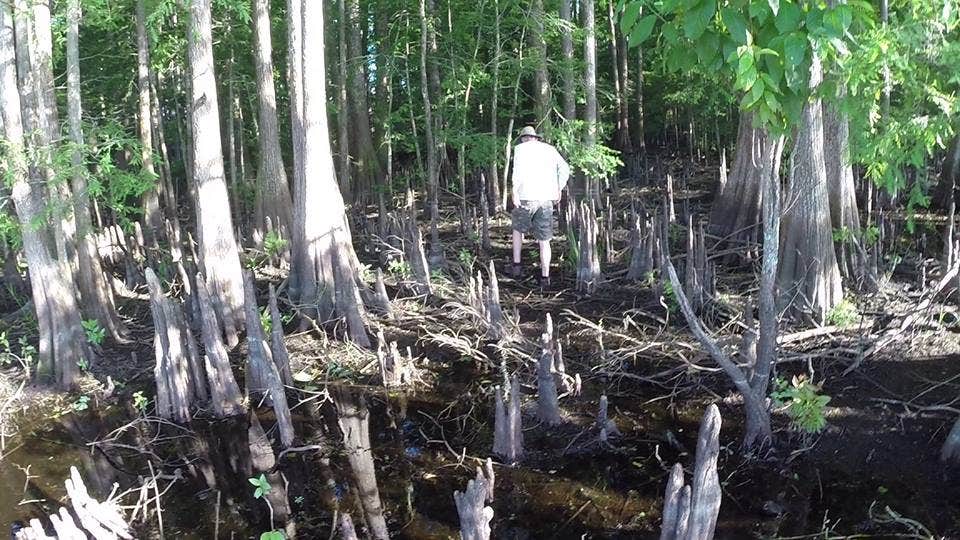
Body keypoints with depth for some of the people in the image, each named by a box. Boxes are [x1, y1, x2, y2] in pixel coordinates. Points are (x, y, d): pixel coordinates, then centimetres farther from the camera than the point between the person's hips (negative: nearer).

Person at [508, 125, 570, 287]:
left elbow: (518, 168, -14)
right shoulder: (549, 149, 17)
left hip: (526, 197, -2)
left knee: (518, 229, 22)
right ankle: (545, 277, 3)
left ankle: (516, 265, 16)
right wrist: (558, 190, 15)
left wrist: (515, 191, -16)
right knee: (544, 240, 6)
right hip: (546, 198, 3)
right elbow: (565, 169, 8)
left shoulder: (521, 148, 5)